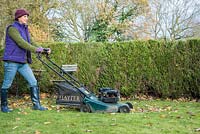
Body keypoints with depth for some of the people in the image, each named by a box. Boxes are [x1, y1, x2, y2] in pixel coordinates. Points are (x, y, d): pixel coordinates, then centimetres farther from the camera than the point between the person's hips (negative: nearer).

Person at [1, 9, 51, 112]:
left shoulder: (24, 29, 16)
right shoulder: (12, 28, -10)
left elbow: (30, 43, 16)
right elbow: (21, 42, -22)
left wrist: (43, 50, 2)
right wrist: (36, 49, -28)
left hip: (23, 62, 8)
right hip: (11, 61, -8)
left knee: (33, 82, 2)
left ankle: (36, 105, 7)